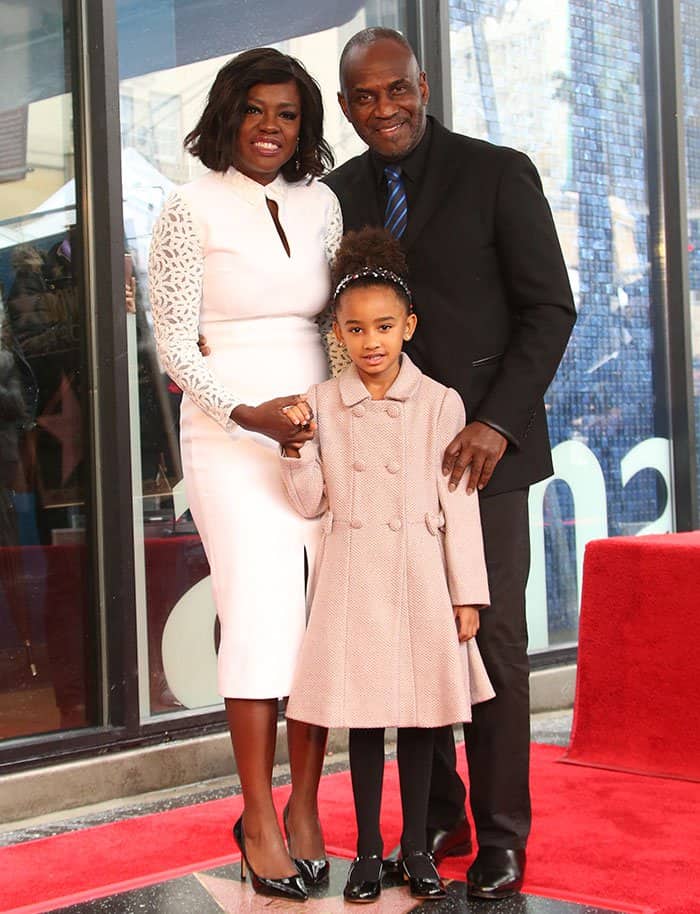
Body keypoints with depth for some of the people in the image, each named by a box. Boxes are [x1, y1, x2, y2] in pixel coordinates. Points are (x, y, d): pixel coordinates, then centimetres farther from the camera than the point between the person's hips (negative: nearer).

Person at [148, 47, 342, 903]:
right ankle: (259, 820, 5)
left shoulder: (320, 203, 11)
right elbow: (172, 344, -4)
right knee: (260, 618, -8)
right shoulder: (191, 209, -2)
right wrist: (248, 413, -16)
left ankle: (304, 807, 13)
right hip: (229, 434, -4)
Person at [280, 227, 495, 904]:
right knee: (363, 715, 6)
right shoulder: (321, 402, 2)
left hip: (420, 576, -1)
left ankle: (415, 846, 20)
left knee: (419, 712, 7)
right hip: (352, 576, 1)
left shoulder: (439, 403, -1)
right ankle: (368, 850, 17)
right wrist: (294, 447, -12)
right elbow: (310, 503, 4)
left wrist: (467, 593, -2)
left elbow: (458, 504, -1)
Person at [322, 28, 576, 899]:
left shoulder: (499, 173, -1)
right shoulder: (339, 193, 10)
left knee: (492, 637, -1)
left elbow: (550, 308, -4)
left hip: (481, 443, -3)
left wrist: (497, 422, -15)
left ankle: (501, 833, 10)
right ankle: (437, 816, 17)